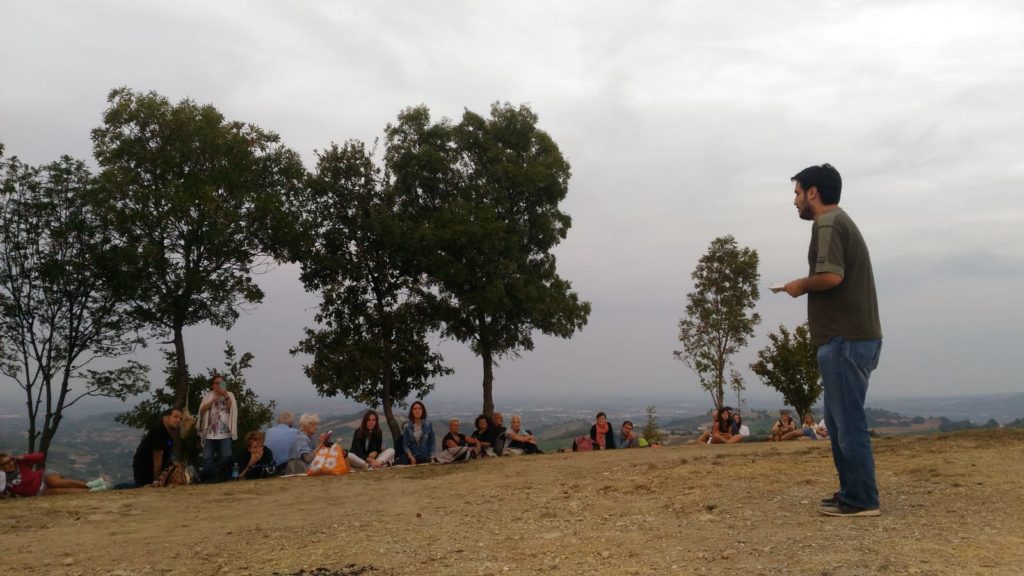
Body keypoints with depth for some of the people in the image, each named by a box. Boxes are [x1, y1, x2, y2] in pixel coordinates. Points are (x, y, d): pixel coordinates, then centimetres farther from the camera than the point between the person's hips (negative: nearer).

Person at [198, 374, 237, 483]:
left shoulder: (229, 395, 14)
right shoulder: (208, 396, 15)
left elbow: (232, 410, 0)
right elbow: (202, 409, 0)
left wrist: (226, 397, -12)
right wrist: (214, 399, -9)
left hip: (225, 432, 0)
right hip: (210, 432, 1)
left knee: (225, 457, -7)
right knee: (207, 458, -5)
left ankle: (222, 477, -3)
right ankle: (208, 477, -1)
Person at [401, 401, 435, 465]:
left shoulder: (428, 424, -1)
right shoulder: (407, 426, -3)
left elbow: (432, 442, 2)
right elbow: (405, 444, -1)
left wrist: (432, 458, -4)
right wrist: (410, 456, -14)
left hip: (426, 458, 0)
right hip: (412, 459, 0)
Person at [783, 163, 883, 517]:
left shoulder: (827, 223, -10)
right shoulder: (843, 222, 22)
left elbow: (831, 276, -24)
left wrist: (801, 285, -7)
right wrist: (809, 288, 13)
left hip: (845, 339, -10)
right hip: (857, 336, 10)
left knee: (848, 422, -5)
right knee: (840, 420, 15)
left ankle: (862, 500, 0)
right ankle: (852, 492, 20)